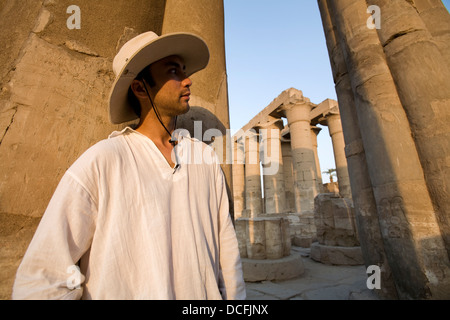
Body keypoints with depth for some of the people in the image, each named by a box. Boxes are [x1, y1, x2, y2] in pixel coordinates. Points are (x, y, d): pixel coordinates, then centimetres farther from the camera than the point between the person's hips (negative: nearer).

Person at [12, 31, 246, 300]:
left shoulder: (206, 156, -6)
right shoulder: (101, 162, -16)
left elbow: (226, 244, -2)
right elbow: (43, 276, -11)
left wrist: (235, 295, 0)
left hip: (204, 293, 4)